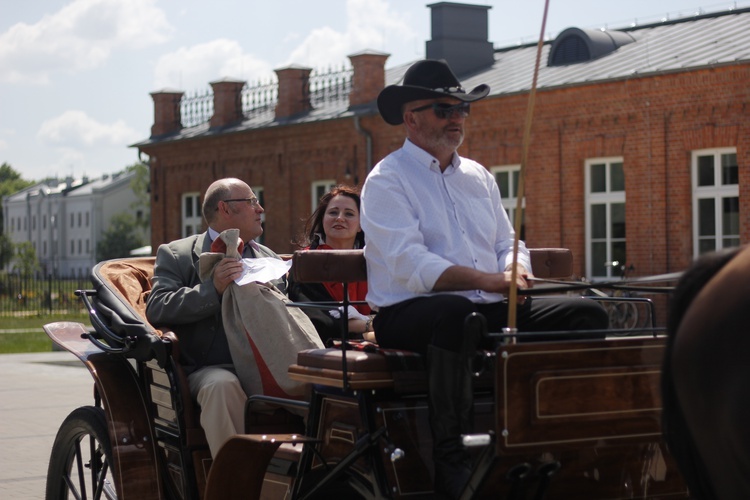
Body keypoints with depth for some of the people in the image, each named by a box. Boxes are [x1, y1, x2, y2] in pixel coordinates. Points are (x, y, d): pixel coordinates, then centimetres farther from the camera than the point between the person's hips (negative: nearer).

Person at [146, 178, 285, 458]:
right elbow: (156, 310, -4)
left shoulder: (268, 258, 28)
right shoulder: (175, 254, 12)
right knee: (223, 386, -38)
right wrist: (213, 289, -16)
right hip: (213, 369, -4)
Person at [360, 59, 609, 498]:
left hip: (490, 311, 7)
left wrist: (516, 268, -7)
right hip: (410, 314, -7)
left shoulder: (479, 177, 21)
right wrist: (489, 280, -24)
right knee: (455, 311, -41)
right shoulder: (387, 181, -2)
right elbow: (410, 265, -15)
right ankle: (452, 459, -33)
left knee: (587, 313, -10)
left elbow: (508, 243, 19)